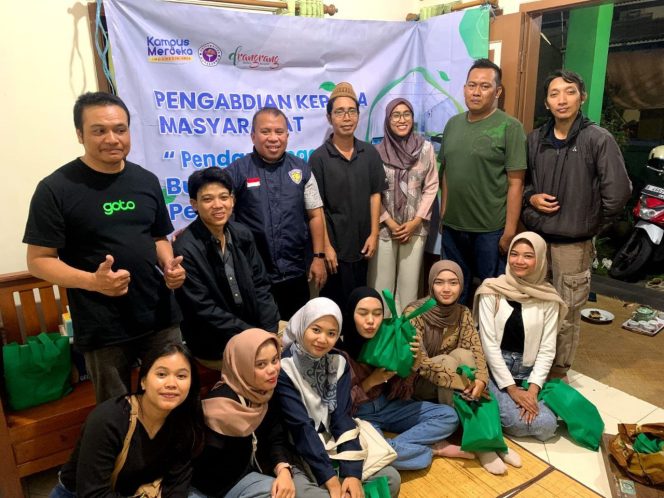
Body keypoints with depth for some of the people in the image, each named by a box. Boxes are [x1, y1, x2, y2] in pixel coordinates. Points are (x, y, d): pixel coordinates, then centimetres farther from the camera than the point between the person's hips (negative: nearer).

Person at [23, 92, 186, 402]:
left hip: (160, 318, 4)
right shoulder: (55, 188, -9)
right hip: (103, 330, -4)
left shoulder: (146, 181, 7)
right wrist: (92, 281, -25)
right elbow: (39, 260, -8)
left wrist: (169, 265, -5)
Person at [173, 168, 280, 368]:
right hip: (215, 345, -6)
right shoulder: (185, 250, -19)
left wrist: (270, 330, -9)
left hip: (255, 325, 6)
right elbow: (204, 310, -18)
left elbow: (260, 286, 3)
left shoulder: (242, 234, 0)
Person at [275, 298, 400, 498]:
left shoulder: (338, 362, -1)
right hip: (297, 452, -4)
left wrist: (352, 472, -19)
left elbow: (342, 418, -8)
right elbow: (300, 428, -20)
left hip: (332, 446, 4)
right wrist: (331, 480, -23)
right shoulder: (284, 368, -16)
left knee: (390, 478, -12)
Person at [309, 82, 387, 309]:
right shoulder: (319, 157, -10)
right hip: (334, 244, -4)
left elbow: (375, 195, 5)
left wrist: (373, 234, 0)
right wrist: (326, 246, -11)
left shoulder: (370, 153, 2)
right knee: (334, 303, 8)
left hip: (361, 243, 4)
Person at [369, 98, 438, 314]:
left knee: (409, 281, 7)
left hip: (415, 227, 1)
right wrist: (389, 222, -7)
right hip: (384, 227, -1)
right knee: (382, 280, 4)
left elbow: (431, 187, 1)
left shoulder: (425, 148, 1)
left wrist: (416, 221, -6)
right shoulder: (378, 151, -3)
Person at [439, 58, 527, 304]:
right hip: (452, 226, 5)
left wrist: (510, 231, -14)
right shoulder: (453, 124, 8)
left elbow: (515, 183, -11)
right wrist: (443, 213, 10)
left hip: (491, 229, -5)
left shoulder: (510, 127, -8)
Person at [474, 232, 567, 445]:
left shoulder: (548, 298, -1)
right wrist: (511, 388, -13)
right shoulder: (492, 291, -9)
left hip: (527, 372, 3)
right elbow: (488, 343, -10)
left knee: (547, 426, -17)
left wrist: (533, 389, -12)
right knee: (517, 421, -24)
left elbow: (547, 349, -1)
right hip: (494, 369, -3)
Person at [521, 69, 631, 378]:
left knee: (566, 313, 5)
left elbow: (618, 191, -11)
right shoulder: (535, 139, 5)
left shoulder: (598, 139, -8)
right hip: (534, 237, 4)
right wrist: (531, 197, -2)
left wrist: (593, 226, -2)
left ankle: (559, 371, 24)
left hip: (573, 243, -4)